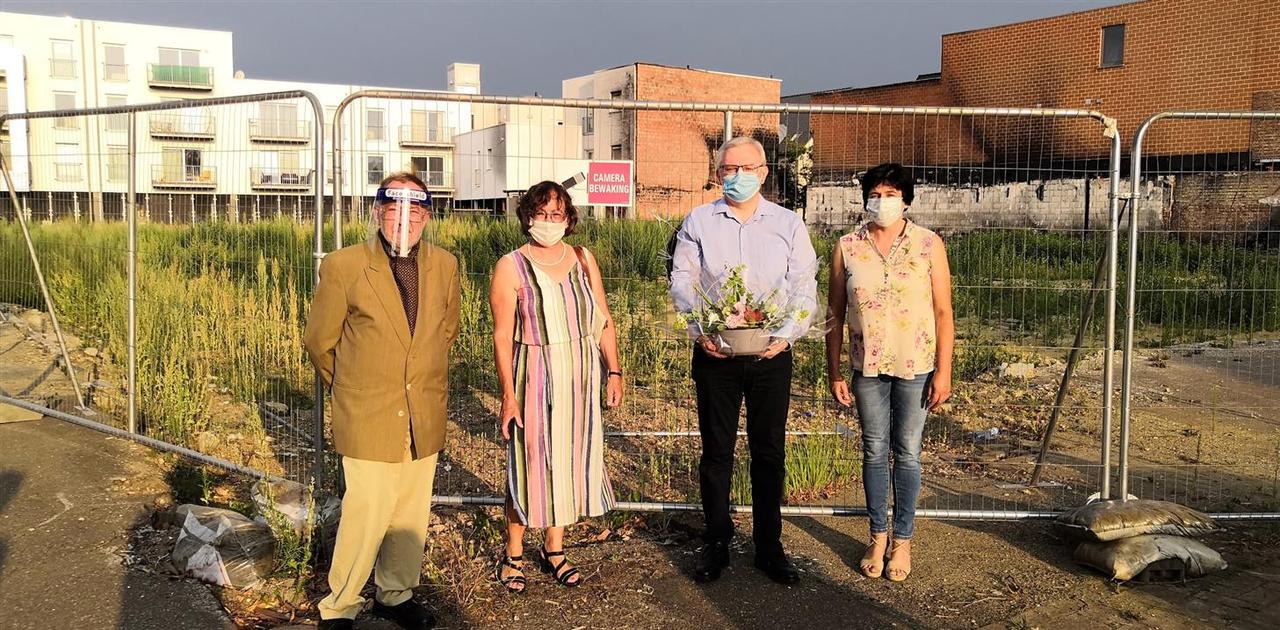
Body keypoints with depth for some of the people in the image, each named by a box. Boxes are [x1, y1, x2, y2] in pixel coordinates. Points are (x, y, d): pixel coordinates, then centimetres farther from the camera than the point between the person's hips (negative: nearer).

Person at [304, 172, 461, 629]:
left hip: (425, 416, 4)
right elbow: (320, 342, 1)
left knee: (412, 514, 12)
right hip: (367, 417, -4)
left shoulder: (444, 266, 3)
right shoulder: (343, 266, -9)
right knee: (366, 514, -1)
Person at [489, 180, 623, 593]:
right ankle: (513, 556, 21)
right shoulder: (511, 267, -7)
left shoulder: (583, 260, 6)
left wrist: (614, 371, 4)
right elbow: (502, 336, -9)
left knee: (568, 460, 12)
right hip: (535, 378, -4)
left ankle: (554, 550, 29)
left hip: (580, 378, 4)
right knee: (530, 463, 3)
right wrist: (508, 396, -14)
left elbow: (603, 321, 10)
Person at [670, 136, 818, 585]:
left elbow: (805, 289, 2)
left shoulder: (789, 224, 5)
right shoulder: (698, 222, 5)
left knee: (769, 453, 7)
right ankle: (716, 543, 20)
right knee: (716, 451, 7)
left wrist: (787, 334, -14)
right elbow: (682, 281, 1)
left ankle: (769, 546, 20)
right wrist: (699, 331, -13)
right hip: (714, 352, 0)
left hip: (771, 355, 0)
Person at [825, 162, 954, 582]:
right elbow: (835, 314, 3)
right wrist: (834, 373, 2)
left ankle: (903, 541, 22)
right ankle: (878, 537, 25)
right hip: (867, 368, 1)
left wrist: (943, 372, -7)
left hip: (915, 367, -1)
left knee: (907, 454, 8)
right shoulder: (847, 248, 0)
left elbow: (943, 312, -3)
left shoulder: (929, 245, -4)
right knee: (874, 452, 11)